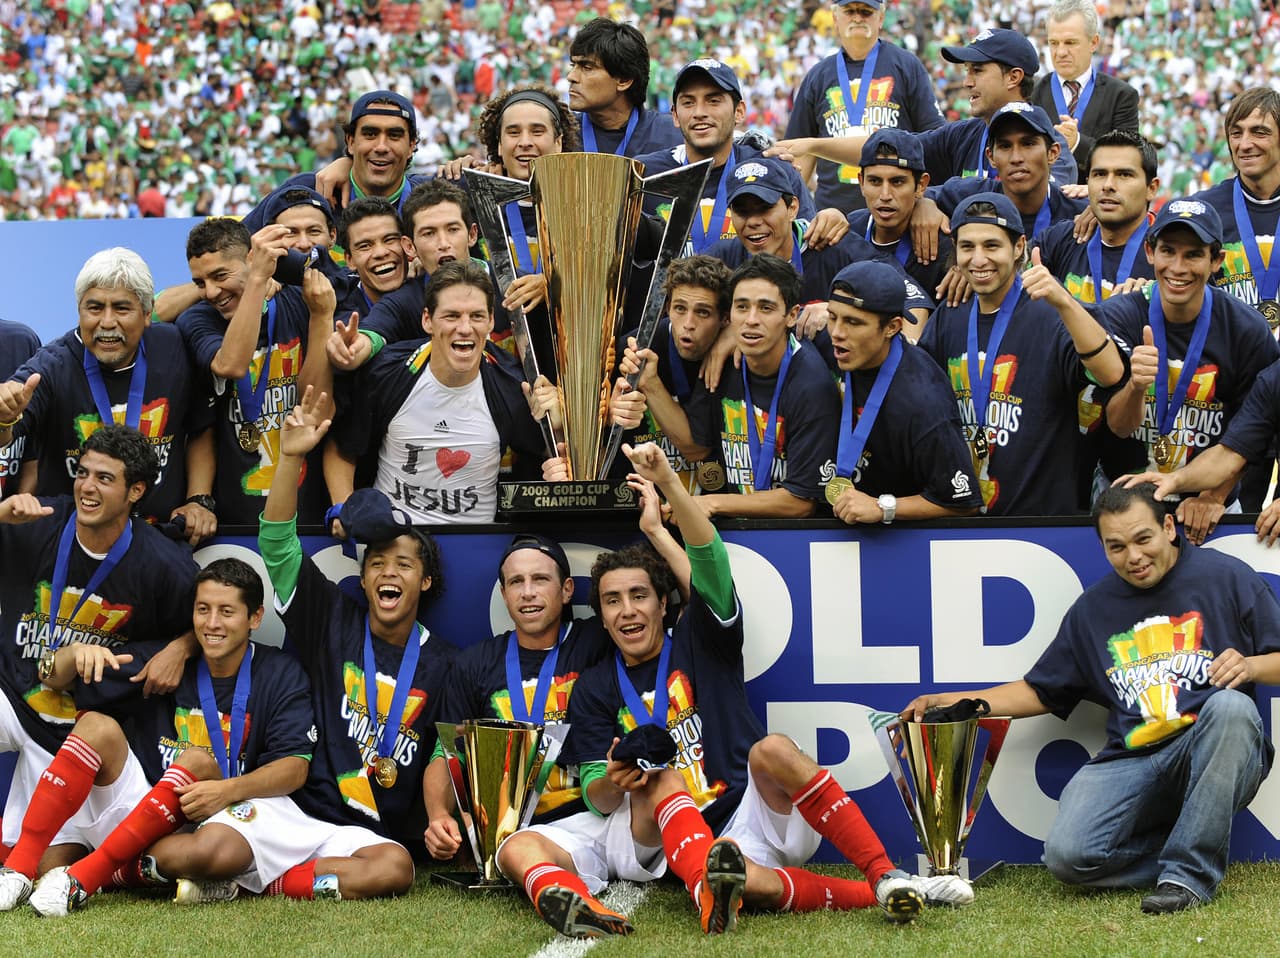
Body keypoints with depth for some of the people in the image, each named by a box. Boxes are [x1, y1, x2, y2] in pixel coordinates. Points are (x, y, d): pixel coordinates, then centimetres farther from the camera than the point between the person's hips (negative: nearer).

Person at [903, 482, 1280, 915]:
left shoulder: (1225, 576, 5)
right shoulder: (1093, 608, 17)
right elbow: (1038, 692, 24)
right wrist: (950, 701, 14)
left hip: (1215, 756, -2)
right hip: (1131, 761, 2)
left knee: (1232, 705, -38)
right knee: (1067, 855, -25)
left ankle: (1190, 871, -26)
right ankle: (1199, 852, 0)